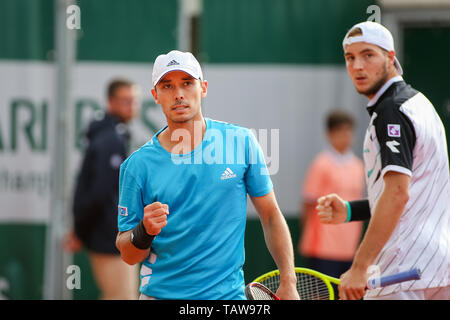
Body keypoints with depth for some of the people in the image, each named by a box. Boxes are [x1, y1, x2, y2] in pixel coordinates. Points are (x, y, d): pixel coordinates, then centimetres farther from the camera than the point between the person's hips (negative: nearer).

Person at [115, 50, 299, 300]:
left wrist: (288, 284, -1)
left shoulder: (241, 142, -1)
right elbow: (128, 255, -1)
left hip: (228, 293, 0)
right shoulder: (138, 165, -4)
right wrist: (144, 232, -22)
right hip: (161, 293, 0)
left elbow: (271, 216, 6)